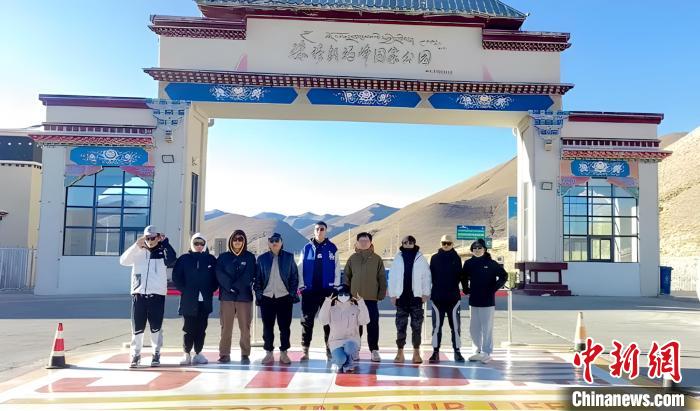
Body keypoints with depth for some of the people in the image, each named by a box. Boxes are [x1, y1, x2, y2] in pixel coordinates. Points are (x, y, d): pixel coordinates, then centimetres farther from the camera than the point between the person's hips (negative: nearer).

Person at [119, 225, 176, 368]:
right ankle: (135, 355, 15)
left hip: (157, 294, -1)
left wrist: (165, 242, -14)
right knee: (137, 327, 4)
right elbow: (123, 261, -7)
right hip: (138, 294, 2)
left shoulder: (162, 252, 3)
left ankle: (156, 354, 16)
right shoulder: (138, 252, 8)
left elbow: (172, 260, -18)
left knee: (156, 327, 4)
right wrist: (136, 245, -14)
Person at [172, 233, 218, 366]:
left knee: (201, 328, 5)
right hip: (188, 300, -1)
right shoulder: (184, 259, 3)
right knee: (189, 327, -1)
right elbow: (176, 277, 2)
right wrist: (184, 290, -5)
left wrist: (211, 290, -2)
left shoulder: (211, 259, 7)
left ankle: (198, 353, 14)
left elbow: (216, 278, 9)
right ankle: (187, 353, 8)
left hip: (205, 300, 2)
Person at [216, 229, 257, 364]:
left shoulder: (250, 257, 6)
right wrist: (230, 287, -12)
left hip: (244, 296, -1)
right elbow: (220, 275, -1)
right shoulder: (223, 257, 10)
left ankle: (245, 355, 5)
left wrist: (236, 286, -13)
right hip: (226, 296, 1)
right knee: (226, 327, 0)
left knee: (245, 327, -1)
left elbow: (248, 276, -3)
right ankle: (224, 354, 7)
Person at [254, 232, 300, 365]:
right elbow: (258, 278, 7)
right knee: (267, 327, 5)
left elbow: (295, 277, 4)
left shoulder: (289, 257, 4)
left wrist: (293, 293, -3)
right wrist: (258, 294, -1)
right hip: (267, 297, 1)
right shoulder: (262, 258, 7)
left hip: (284, 297, -1)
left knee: (284, 327, 4)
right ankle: (269, 353, 15)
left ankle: (283, 353, 14)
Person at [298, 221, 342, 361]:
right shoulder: (307, 248, 5)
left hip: (327, 290, 0)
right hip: (309, 290, 1)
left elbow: (337, 268, 3)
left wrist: (336, 287, -1)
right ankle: (305, 350, 10)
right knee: (307, 321, 3)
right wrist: (301, 286, -1)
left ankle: (329, 349, 16)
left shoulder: (332, 248, 3)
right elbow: (301, 268, 5)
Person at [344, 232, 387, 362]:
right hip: (355, 298, 1)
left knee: (373, 325, 1)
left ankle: (374, 350, 10)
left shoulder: (377, 259, 4)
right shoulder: (352, 259, 6)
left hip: (371, 298, -1)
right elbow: (346, 277, 8)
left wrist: (381, 294, -2)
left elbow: (382, 278, 3)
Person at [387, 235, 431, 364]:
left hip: (416, 297, -1)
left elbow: (426, 277, 0)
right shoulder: (397, 258, 4)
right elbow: (392, 277, 5)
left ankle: (416, 353, 14)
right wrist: (392, 294, 0)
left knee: (416, 326, 5)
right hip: (401, 296, 1)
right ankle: (400, 352, 13)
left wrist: (426, 293, -5)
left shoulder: (421, 258, 0)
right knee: (400, 326, 5)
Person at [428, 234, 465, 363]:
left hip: (453, 297, 0)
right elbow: (431, 276, 5)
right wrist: (437, 287, -3)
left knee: (455, 325, 3)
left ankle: (457, 351, 12)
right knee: (436, 325, 5)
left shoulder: (456, 258, 4)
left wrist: (453, 288, -5)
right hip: (437, 297, 0)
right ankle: (436, 352, 12)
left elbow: (459, 276, 4)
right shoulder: (434, 258, 5)